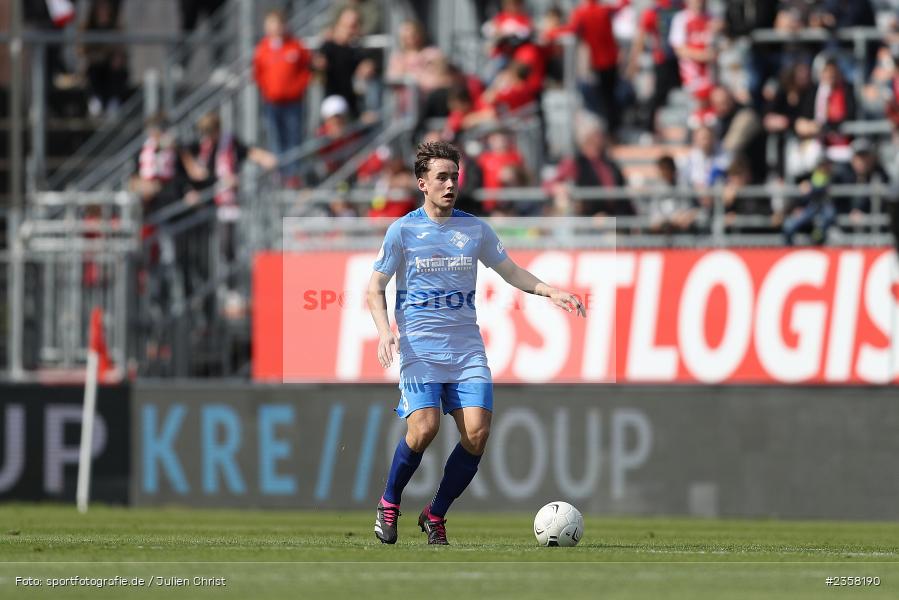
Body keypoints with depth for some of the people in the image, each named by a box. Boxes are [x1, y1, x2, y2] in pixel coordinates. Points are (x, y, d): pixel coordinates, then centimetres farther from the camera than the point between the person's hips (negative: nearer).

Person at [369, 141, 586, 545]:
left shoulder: (475, 229, 9)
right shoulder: (403, 230, 1)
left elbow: (510, 271, 20)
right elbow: (375, 288, 4)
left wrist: (551, 292, 4)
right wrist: (384, 330, -13)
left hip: (467, 349, 3)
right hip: (419, 348, -3)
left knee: (477, 433, -12)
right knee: (424, 428, -21)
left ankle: (435, 516, 6)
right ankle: (389, 504, 4)